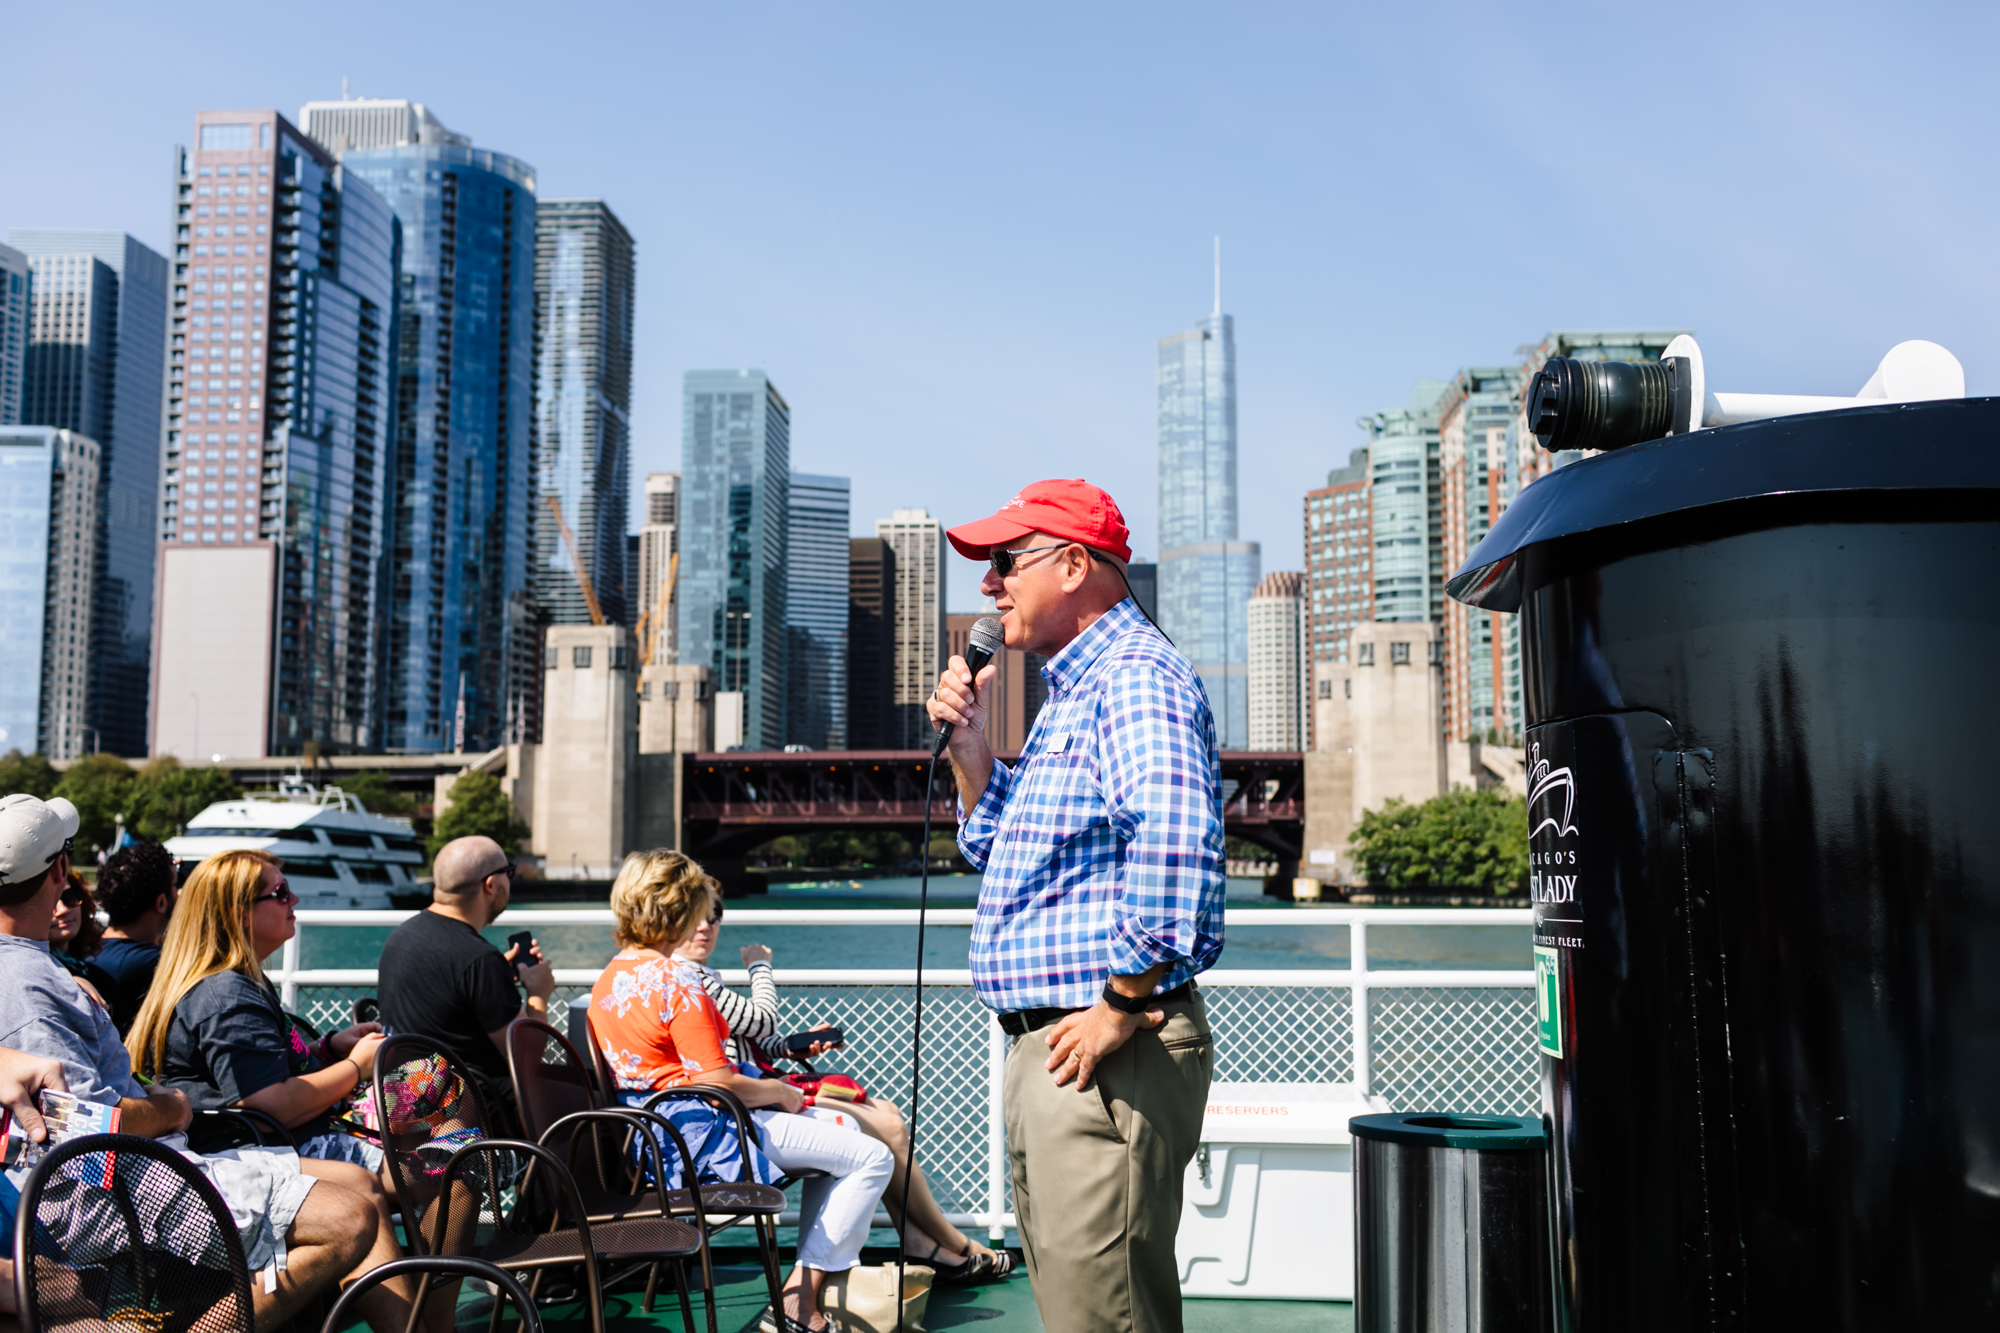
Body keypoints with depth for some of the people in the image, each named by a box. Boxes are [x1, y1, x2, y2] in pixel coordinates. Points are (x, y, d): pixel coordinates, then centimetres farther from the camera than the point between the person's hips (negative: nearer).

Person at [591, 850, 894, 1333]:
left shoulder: (608, 980, 9)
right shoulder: (676, 984, -21)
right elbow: (718, 1084, -22)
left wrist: (764, 1087, 15)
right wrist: (781, 1092, -3)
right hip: (703, 1134, -10)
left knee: (840, 1127, 22)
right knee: (872, 1158, -7)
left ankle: (804, 1284, 18)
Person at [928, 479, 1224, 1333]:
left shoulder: (1135, 678, -14)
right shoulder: (1074, 689, 20)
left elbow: (1171, 839, -31)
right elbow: (997, 851, 28)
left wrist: (1122, 1005, -25)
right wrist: (968, 744, 12)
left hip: (1106, 1050, -11)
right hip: (1044, 1043, 11)